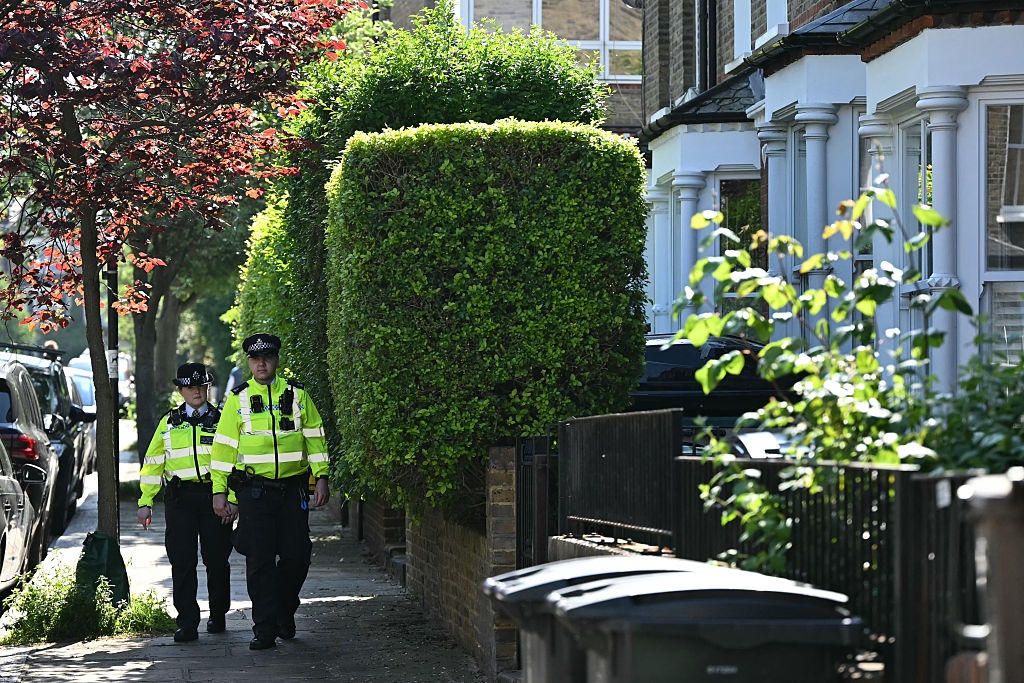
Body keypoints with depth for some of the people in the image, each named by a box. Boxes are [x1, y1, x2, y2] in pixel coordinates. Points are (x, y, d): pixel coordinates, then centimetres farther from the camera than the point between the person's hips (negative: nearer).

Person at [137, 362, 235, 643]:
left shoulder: (221, 420, 7)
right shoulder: (169, 422, 12)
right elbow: (153, 463, 13)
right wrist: (145, 502, 6)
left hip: (214, 496, -1)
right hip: (179, 499, 1)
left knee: (216, 561, 7)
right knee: (182, 562, -6)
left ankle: (217, 616, 23)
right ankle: (187, 623, -4)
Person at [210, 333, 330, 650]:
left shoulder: (296, 394, 7)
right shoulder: (238, 399, 4)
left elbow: (315, 436, 10)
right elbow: (223, 446, 4)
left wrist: (321, 478, 2)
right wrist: (219, 491, -1)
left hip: (293, 489, 1)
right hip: (254, 490, -1)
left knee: (297, 555, 1)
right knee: (259, 560, -4)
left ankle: (284, 611, 27)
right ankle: (265, 630, 0)